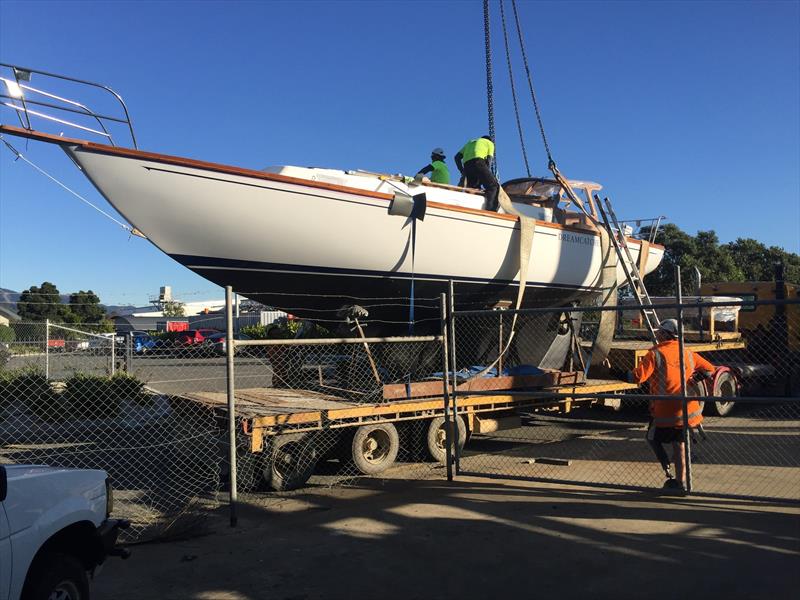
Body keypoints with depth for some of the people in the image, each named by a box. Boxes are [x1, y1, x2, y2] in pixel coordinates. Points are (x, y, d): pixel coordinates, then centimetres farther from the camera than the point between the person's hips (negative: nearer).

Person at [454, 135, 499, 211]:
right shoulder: (490, 143, 28)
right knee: (493, 185, -6)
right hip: (478, 161, -5)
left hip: (466, 165, 5)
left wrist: (462, 171, 23)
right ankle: (489, 209, -28)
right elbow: (489, 160, 11)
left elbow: (457, 157, 26)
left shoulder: (470, 142, 39)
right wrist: (488, 175, 10)